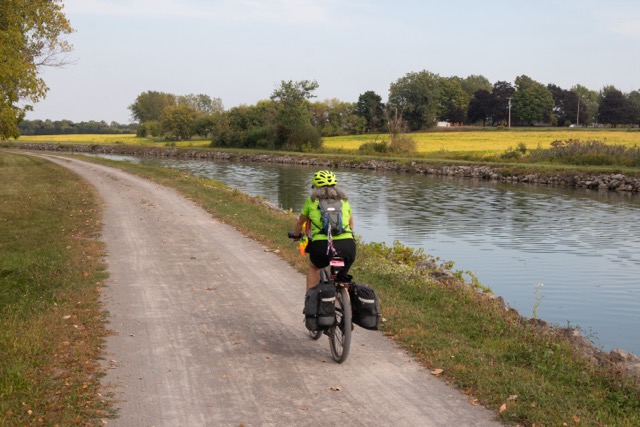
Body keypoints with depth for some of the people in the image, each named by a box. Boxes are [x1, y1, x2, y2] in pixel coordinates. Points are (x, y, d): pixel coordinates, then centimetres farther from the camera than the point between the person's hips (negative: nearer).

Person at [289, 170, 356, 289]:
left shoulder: (312, 200, 19)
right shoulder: (344, 200, 23)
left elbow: (301, 221, 34)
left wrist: (296, 234, 55)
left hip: (322, 245, -1)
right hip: (348, 245, 1)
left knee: (313, 267, 31)